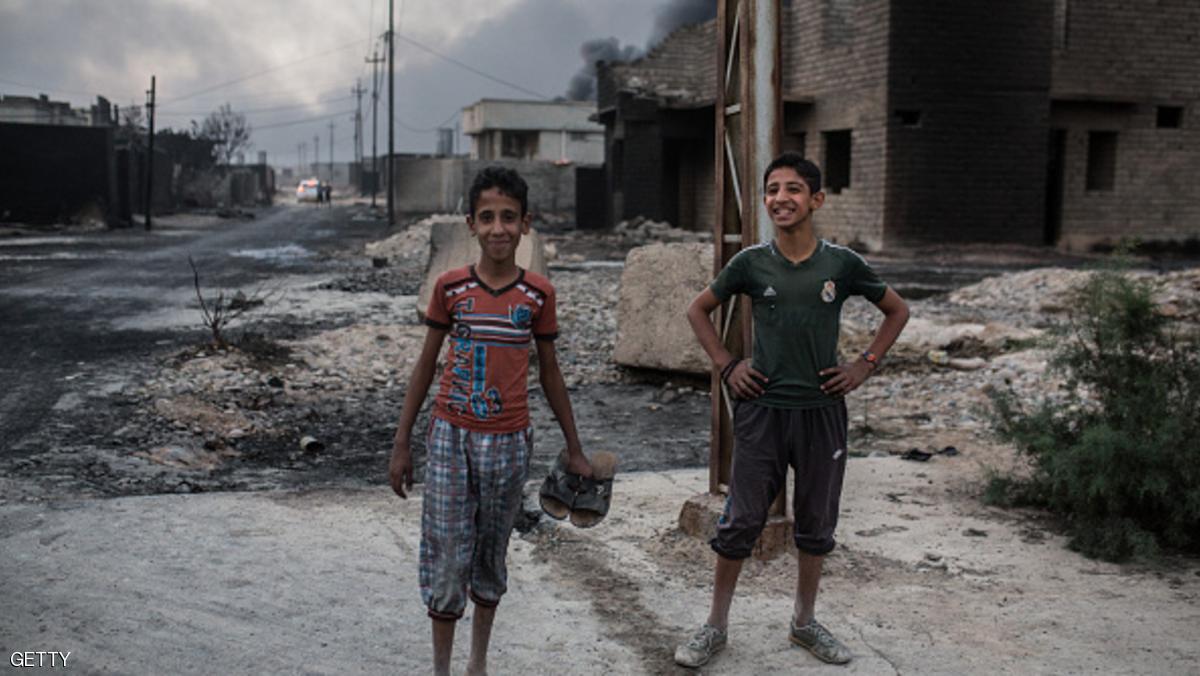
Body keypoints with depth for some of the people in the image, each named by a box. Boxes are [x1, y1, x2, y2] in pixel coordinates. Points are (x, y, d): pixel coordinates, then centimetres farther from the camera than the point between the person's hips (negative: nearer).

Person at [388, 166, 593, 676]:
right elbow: (426, 364, 4)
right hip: (451, 437, -1)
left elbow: (549, 372, 7)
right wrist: (401, 444, 3)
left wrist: (574, 449, 10)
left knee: (490, 557, 13)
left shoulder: (538, 294, -2)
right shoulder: (450, 287, -4)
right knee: (445, 559, 1)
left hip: (508, 442, 1)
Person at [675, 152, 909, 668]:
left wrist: (865, 365, 3)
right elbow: (698, 310, 11)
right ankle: (715, 627, 16)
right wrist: (726, 366, 2)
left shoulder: (842, 264, -3)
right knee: (740, 522, 2)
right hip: (761, 411, -1)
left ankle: (805, 622, 30)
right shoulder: (751, 263, -3)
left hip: (822, 411, 1)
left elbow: (897, 311, 12)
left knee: (817, 524, 13)